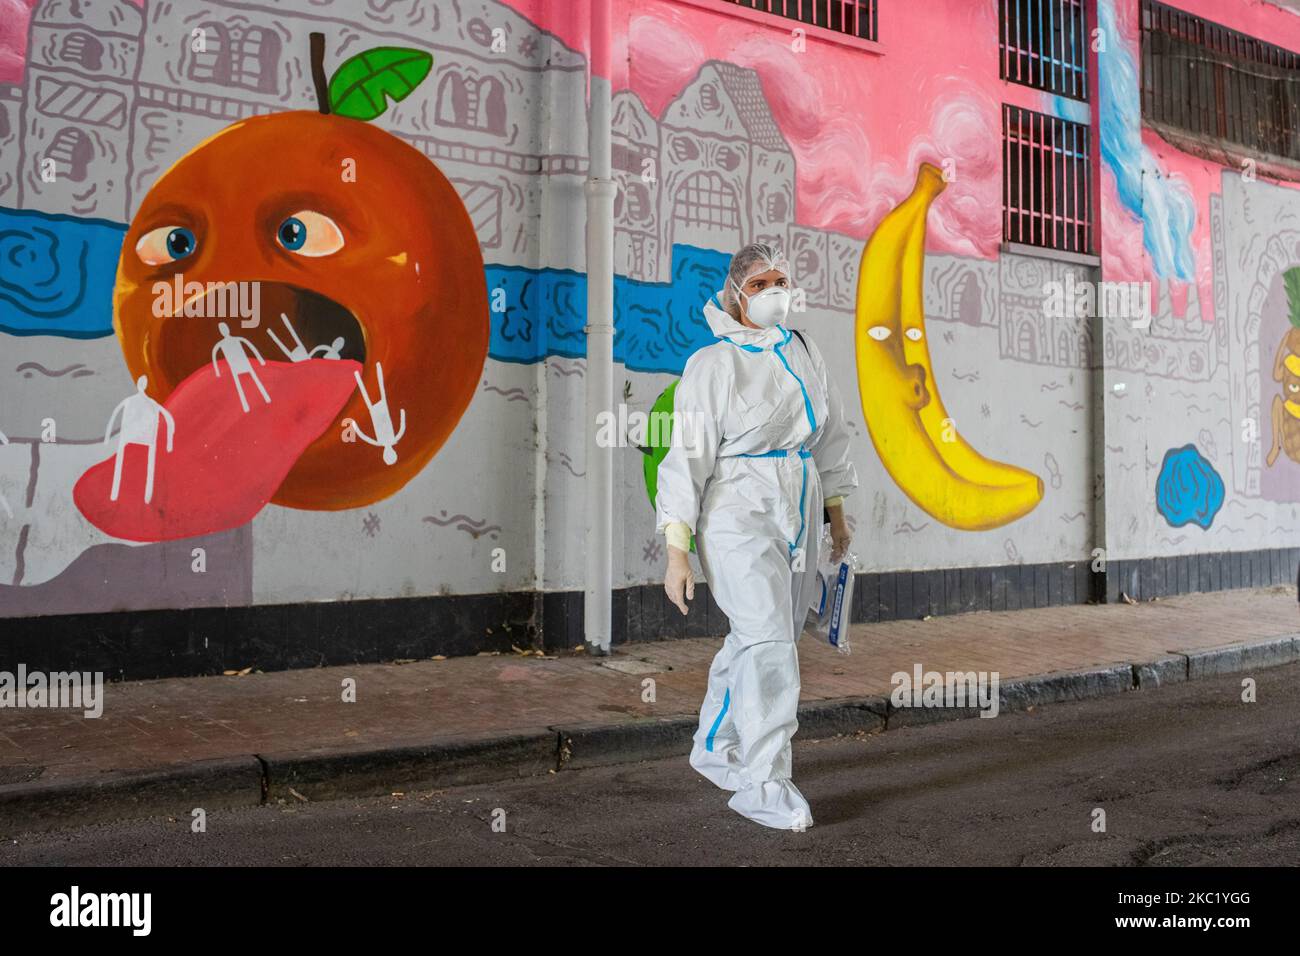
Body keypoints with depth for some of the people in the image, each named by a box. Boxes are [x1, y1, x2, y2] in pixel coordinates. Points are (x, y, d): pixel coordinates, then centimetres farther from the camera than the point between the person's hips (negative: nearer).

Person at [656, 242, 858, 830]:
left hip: (799, 515, 6)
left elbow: (830, 436, 22)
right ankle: (763, 786, -4)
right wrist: (677, 551, -12)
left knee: (755, 642, 13)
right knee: (768, 642, -14)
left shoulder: (804, 355, 12)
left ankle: (714, 748, 33)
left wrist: (836, 512, 21)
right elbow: (687, 457, -9)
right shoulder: (712, 364, -6)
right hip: (740, 517, -6)